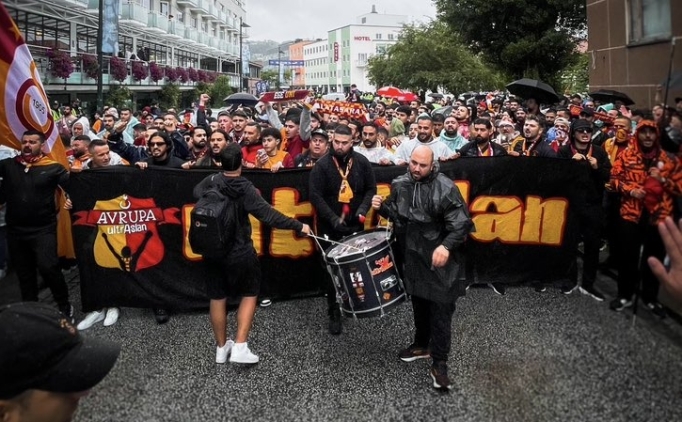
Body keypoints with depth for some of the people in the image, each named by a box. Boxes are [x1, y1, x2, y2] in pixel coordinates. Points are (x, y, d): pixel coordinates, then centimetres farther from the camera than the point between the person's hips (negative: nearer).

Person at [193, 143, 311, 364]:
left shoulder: (210, 182, -5)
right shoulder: (246, 189, -19)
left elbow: (196, 193, 17)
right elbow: (268, 215, -23)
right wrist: (298, 226, -16)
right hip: (239, 253, -4)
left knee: (217, 298, 14)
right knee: (249, 294, 13)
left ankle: (221, 347, 28)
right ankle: (240, 347, 5)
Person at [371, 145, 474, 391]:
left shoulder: (445, 188, -17)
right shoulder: (400, 184, 2)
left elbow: (460, 224, -20)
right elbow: (396, 213, 16)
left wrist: (447, 245, -35)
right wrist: (382, 207, -5)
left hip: (439, 261, -6)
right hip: (413, 256, 6)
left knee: (441, 310, -2)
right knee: (419, 303, 21)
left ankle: (439, 364, 8)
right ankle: (422, 345, 41)